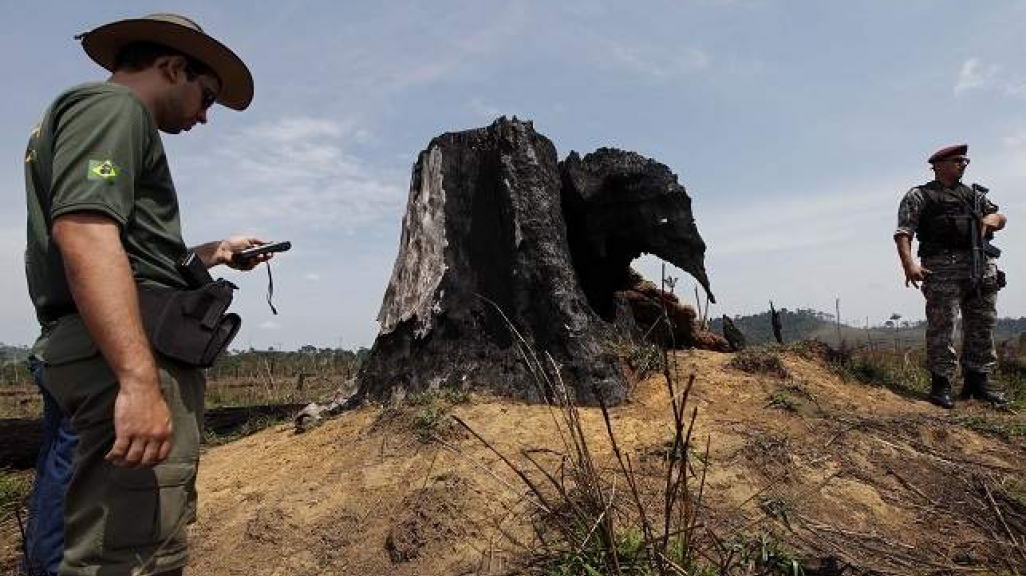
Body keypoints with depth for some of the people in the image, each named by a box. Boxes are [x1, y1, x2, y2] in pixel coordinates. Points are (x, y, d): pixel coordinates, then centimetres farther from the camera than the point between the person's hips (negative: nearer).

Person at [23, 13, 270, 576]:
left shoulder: (88, 115, 28)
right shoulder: (112, 105, -4)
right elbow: (85, 233, -22)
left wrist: (215, 253, 31)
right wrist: (139, 379, -30)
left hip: (104, 353, 11)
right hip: (130, 356, -11)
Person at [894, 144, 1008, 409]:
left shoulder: (974, 194, 23)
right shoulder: (919, 196, 4)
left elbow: (1000, 217, 25)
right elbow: (903, 233, -7)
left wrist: (992, 219, -1)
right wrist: (909, 264, -22)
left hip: (981, 266, 6)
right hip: (943, 270, -6)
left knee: (982, 326, 9)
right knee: (942, 328, -7)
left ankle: (978, 380, 20)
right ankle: (941, 384, -2)